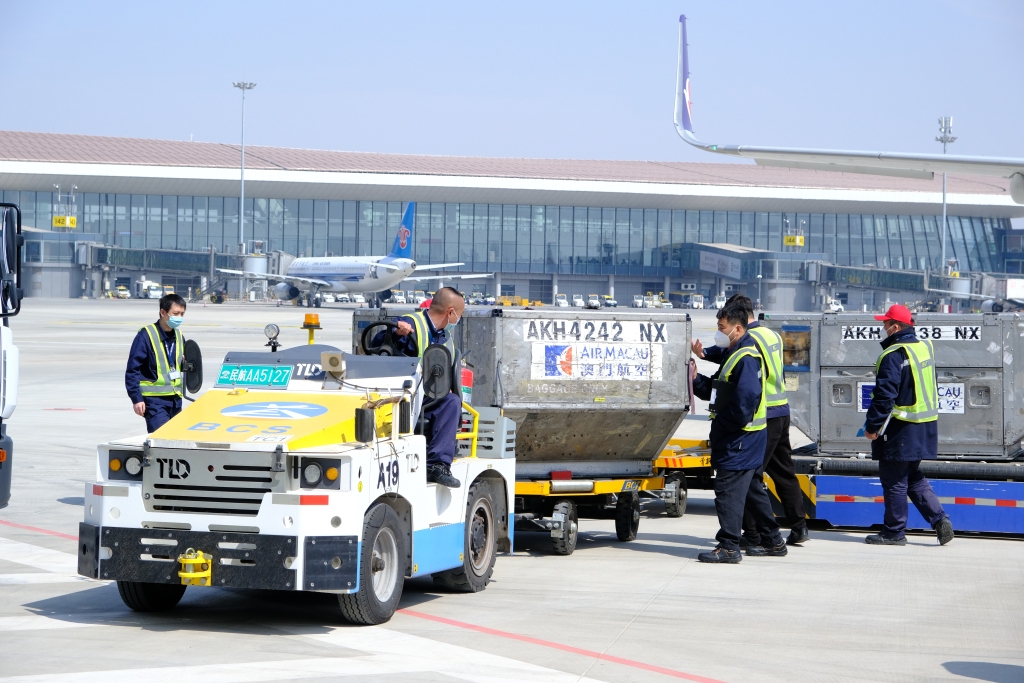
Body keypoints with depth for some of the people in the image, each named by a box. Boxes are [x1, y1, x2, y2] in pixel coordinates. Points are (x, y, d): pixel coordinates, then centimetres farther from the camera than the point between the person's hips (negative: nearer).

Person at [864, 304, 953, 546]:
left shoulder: (894, 355, -18)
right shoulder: (925, 347, 10)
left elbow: (885, 394, -21)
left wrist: (872, 425, -14)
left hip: (901, 428, -9)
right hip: (925, 426, 9)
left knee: (894, 480, 1)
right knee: (913, 478, 18)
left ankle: (894, 532, 7)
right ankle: (940, 519, 7)